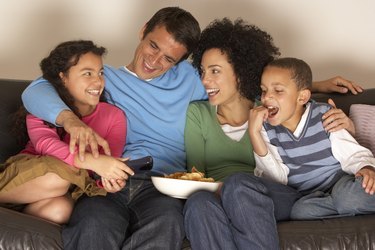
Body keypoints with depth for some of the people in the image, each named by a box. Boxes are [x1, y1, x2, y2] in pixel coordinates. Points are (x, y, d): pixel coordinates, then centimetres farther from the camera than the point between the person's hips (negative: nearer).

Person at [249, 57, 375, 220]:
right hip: (304, 196, 3)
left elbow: (352, 153, 0)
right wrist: (254, 133, -18)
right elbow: (277, 179, -10)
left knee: (354, 193, -39)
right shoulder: (266, 129, 0)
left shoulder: (323, 117, -3)